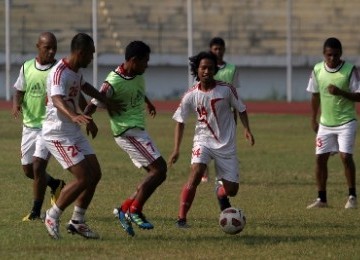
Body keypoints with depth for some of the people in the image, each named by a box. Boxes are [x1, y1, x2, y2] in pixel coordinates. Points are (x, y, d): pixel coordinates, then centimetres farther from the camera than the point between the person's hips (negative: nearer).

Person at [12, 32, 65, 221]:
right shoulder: (26, 67, 2)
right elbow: (19, 92, 10)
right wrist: (16, 105, -11)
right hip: (29, 125, 5)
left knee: (38, 166, -14)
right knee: (28, 169, 11)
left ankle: (36, 212, -3)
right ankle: (55, 184, 40)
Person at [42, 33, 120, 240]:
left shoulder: (77, 71, 9)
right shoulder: (59, 73, -22)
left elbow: (85, 87, 33)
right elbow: (57, 100, -41)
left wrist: (107, 102, 40)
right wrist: (75, 116, -59)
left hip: (75, 133, 10)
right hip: (58, 134, -10)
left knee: (95, 174, 5)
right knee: (83, 178, -14)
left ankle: (77, 222, 14)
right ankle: (53, 217, 1)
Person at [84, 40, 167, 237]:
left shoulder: (137, 74, 5)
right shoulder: (114, 82, -21)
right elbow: (94, 104, -25)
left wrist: (148, 103, 47)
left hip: (137, 129, 10)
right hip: (128, 131, -10)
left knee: (157, 173, 7)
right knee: (158, 169, -17)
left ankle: (125, 209, 8)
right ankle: (135, 211, -11)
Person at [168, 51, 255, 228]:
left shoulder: (226, 89, -10)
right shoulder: (191, 95, -8)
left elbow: (241, 109, 4)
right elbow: (180, 121, 1)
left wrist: (247, 129, -10)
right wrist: (176, 150, -4)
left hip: (226, 144, 1)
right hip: (203, 140, -1)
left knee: (232, 190, 3)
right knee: (196, 174, -28)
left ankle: (220, 192, 43)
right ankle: (181, 218, -22)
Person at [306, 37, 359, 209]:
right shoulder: (317, 70, 0)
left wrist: (341, 92, -25)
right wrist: (313, 120, 12)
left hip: (346, 122, -4)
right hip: (325, 123, 4)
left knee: (346, 156, -14)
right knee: (320, 158, 2)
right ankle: (322, 199, 12)